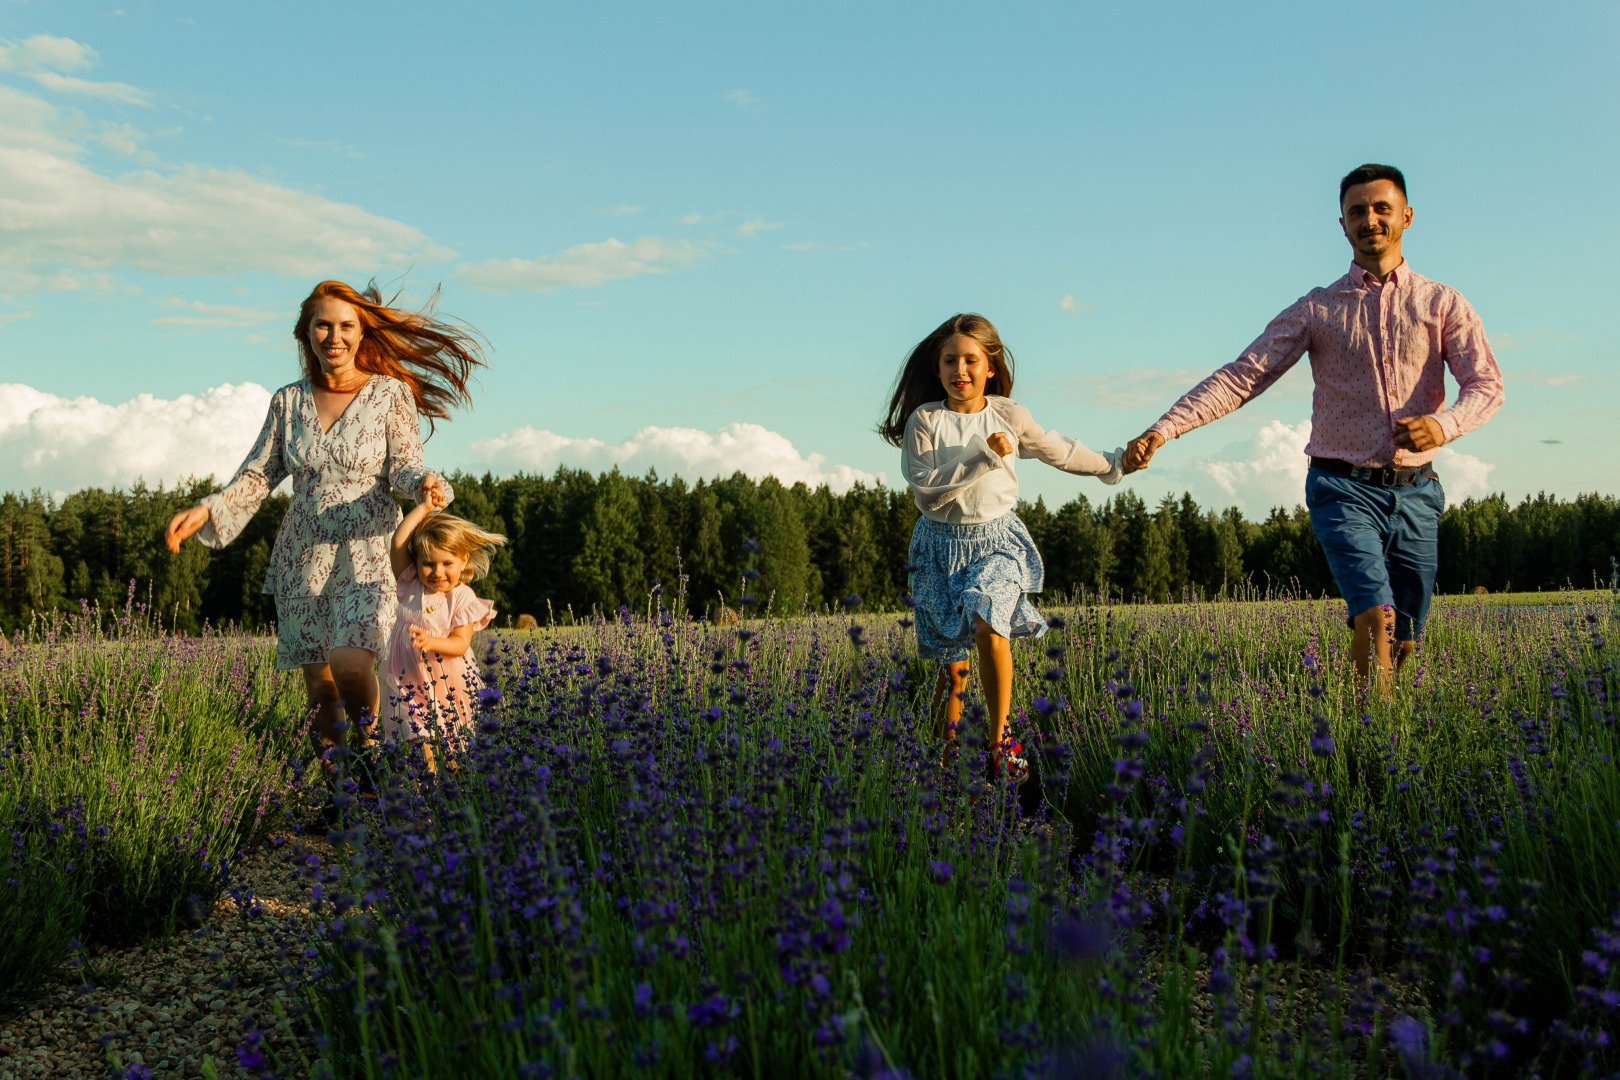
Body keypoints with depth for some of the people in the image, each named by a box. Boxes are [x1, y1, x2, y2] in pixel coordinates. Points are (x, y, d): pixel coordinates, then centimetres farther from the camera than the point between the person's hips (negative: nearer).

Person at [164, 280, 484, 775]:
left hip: (367, 552, -3)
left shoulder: (391, 393, 0)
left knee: (350, 667, -23)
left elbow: (404, 467, -4)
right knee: (319, 684, 4)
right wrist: (206, 510, -5)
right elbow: (258, 475, 9)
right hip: (303, 557, 3)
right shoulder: (288, 401, 9)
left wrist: (426, 483, -27)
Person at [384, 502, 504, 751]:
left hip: (450, 686, -2)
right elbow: (399, 542, -7)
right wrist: (423, 508, -2)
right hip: (410, 684, 2)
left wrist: (431, 642, -32)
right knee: (419, 746, -9)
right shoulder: (412, 586, 3)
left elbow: (461, 644, -13)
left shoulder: (462, 597, -5)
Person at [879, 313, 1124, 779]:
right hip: (942, 545, 0)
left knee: (990, 628, -27)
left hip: (997, 540, 0)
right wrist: (983, 458, -21)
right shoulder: (924, 421, -7)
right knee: (951, 661, 3)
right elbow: (926, 493, -16)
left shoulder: (1008, 415, -1)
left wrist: (1112, 465, 27)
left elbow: (1058, 451, 17)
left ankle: (999, 744, -16)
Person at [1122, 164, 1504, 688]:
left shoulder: (1443, 303, 7)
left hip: (1414, 493, 2)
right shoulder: (1316, 309, 5)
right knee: (1375, 615, -23)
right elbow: (1239, 378, -1)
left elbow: (1486, 385, -3)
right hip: (1344, 489, -2)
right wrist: (1160, 431, -13)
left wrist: (1443, 424, -26)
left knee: (1403, 641, 9)